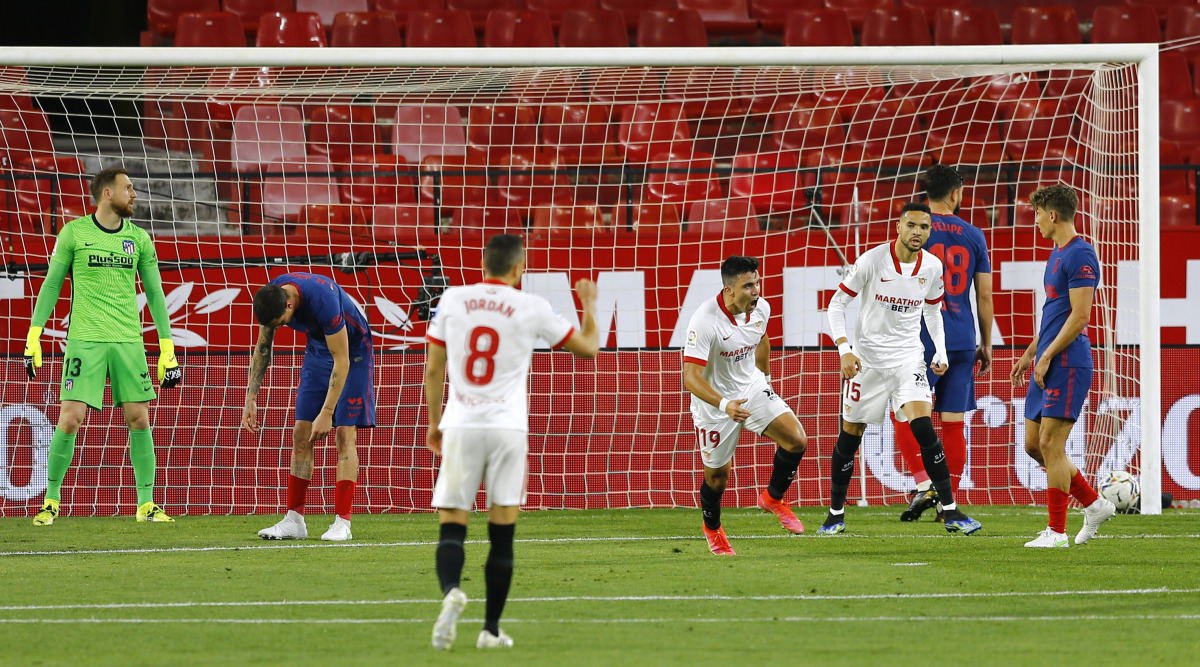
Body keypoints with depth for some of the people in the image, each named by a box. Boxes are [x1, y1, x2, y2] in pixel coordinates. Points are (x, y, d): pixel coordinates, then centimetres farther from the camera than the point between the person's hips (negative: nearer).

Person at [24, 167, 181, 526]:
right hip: (84, 340, -3)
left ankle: (146, 504, 7)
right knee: (70, 418, -10)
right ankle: (52, 499, 4)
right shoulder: (74, 233, 0)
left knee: (139, 418, -1)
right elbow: (51, 284, 5)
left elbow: (154, 293, 12)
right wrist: (33, 336, 0)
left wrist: (167, 349, 8)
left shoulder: (139, 239, 8)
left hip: (128, 341, 3)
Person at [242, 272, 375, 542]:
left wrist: (326, 413, -29)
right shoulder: (270, 298, -17)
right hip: (317, 351, 6)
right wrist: (251, 398, -1)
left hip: (352, 351, -6)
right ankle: (294, 520, 3)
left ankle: (342, 523, -13)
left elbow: (341, 361, -30)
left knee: (345, 433, -13)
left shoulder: (322, 300, -37)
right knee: (301, 435, 0)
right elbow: (262, 347, 2)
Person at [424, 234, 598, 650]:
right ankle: (491, 628, 6)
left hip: (460, 427, 1)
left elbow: (433, 369, 8)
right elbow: (588, 348, 11)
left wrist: (434, 422, 21)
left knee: (451, 525, 1)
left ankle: (451, 590, -29)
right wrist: (588, 304, 30)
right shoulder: (531, 308, -1)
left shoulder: (452, 301, 3)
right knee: (502, 532, 6)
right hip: (507, 428, -1)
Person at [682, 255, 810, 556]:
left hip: (752, 389, 5)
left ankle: (773, 498, 12)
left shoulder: (761, 308, -10)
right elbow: (691, 377, -32)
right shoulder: (705, 321, -30)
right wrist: (724, 405, -45)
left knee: (796, 439, -14)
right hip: (713, 401, -5)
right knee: (717, 474, 8)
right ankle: (712, 528, 38)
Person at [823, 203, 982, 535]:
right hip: (867, 355, -1)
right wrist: (845, 350, -18)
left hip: (908, 355, 1)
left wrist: (940, 352, 4)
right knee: (850, 435, 3)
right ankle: (836, 515, 19)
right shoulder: (872, 260, -12)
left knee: (923, 426, -16)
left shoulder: (932, 267, 0)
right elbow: (836, 304, -7)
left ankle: (950, 511, -13)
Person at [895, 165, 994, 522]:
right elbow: (984, 295, 9)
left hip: (923, 340, -3)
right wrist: (986, 344, 18)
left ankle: (924, 484, -15)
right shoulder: (973, 235, 7)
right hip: (963, 341, 4)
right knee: (954, 422, 6)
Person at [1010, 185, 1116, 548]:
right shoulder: (1057, 254, 18)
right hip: (1047, 364, 10)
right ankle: (1094, 505, 19)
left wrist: (1046, 357, -17)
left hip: (1067, 365, -10)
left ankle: (1056, 532, -5)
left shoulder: (1080, 255, -13)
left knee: (1050, 444, -9)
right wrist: (1030, 354, 23)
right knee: (1034, 444, 9)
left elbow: (1079, 316, -18)